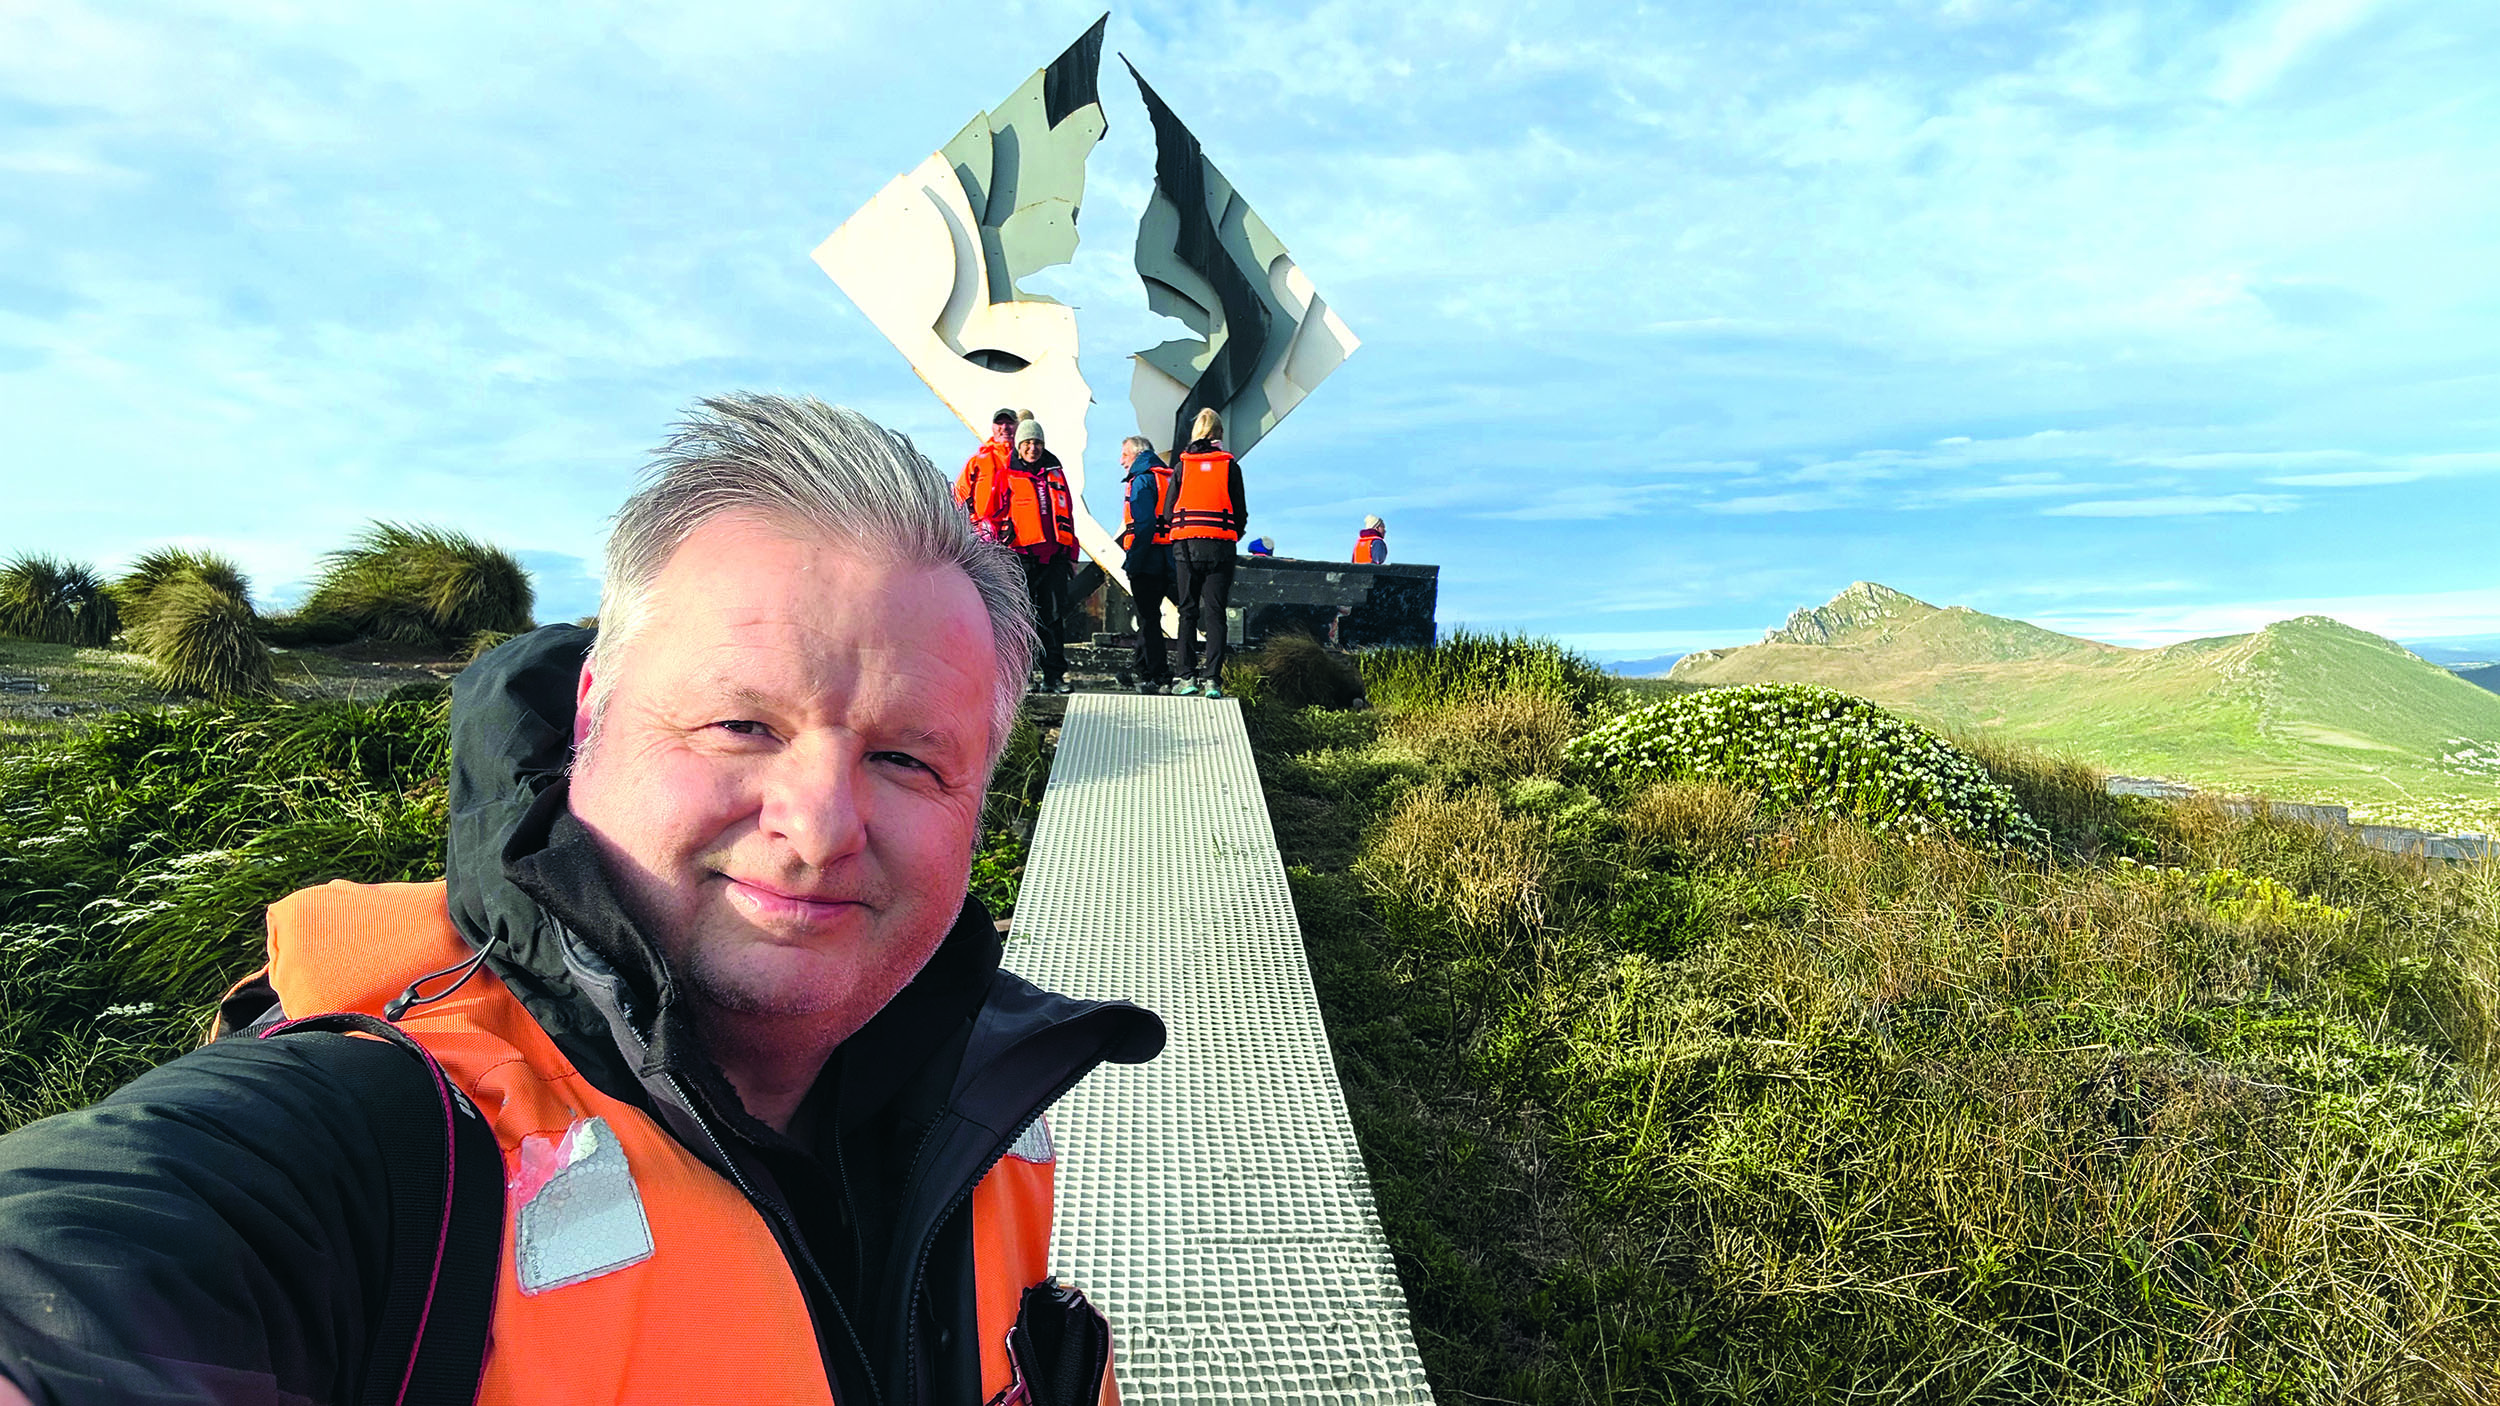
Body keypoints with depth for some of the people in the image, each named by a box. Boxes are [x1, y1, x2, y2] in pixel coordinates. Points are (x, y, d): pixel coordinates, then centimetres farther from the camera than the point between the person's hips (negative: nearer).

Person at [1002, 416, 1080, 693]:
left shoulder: (1055, 473, 17)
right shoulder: (1007, 476, 6)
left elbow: (1067, 515, 19)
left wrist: (1071, 556, 15)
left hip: (1055, 556, 3)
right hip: (1023, 556, -3)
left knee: (1054, 616, 3)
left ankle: (1054, 676, 7)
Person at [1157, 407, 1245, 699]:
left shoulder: (1182, 467, 6)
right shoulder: (1230, 466, 4)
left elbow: (1167, 512, 5)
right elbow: (1240, 512, 6)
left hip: (1185, 545, 1)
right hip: (1220, 545, -1)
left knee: (1188, 611, 9)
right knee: (1216, 613, 1)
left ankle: (1188, 676, 7)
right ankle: (1212, 678, -5)